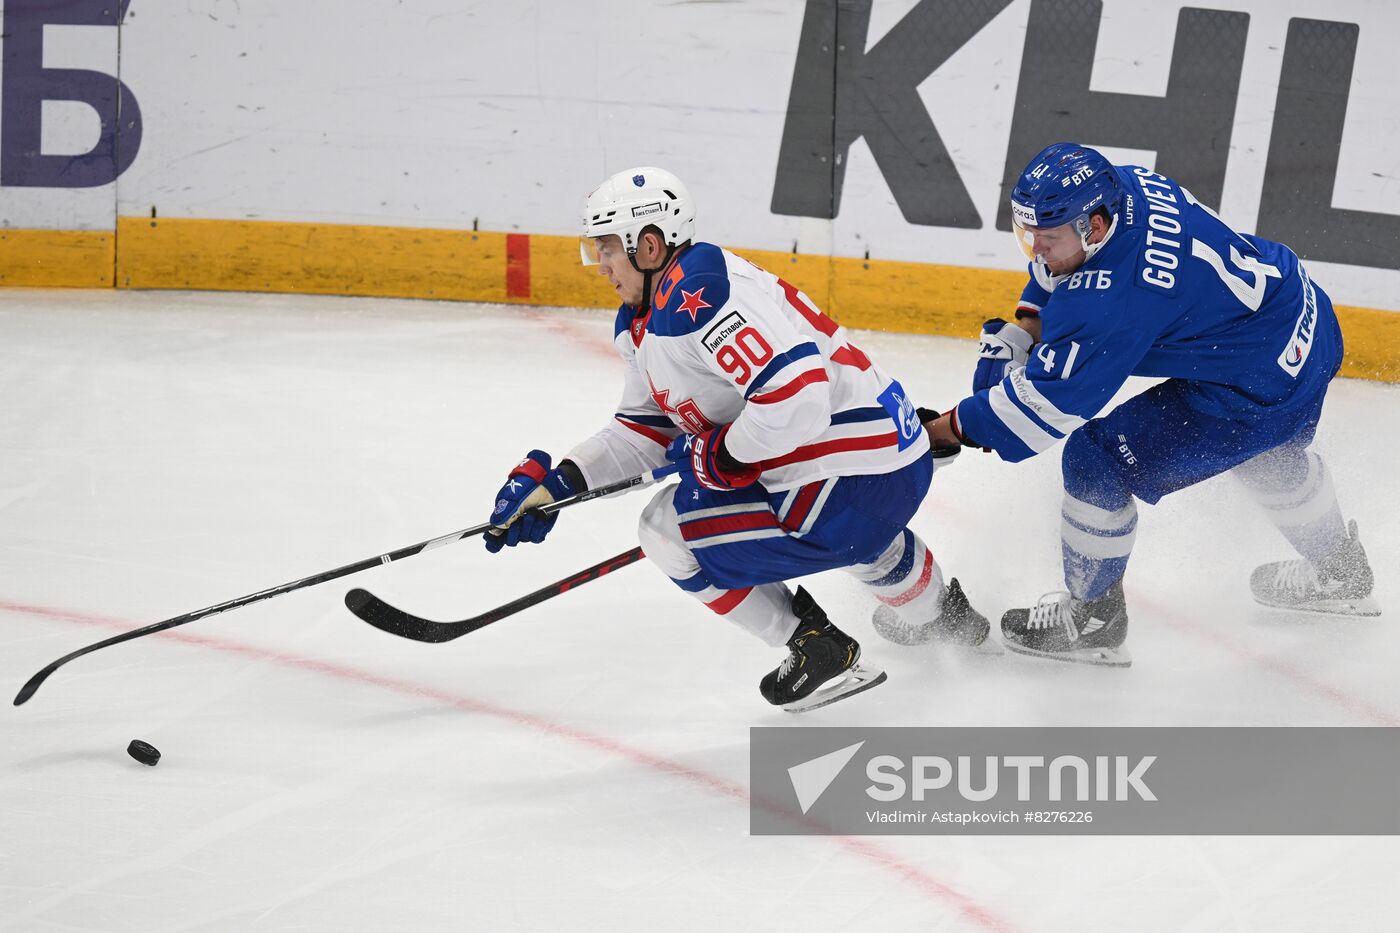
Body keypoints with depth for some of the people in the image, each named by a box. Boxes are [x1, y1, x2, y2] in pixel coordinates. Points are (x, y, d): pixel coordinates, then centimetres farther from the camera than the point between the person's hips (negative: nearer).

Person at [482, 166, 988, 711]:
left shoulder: (697, 293, -25)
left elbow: (797, 396, -33)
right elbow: (646, 430, 17)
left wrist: (716, 457, -18)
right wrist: (552, 483, 7)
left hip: (855, 479, -11)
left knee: (669, 531, -7)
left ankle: (818, 650, 3)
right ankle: (936, 613, 68)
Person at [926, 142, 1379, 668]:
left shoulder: (1115, 298, -33)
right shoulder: (1125, 186, -9)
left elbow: (1047, 402, -28)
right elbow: (1059, 271, 13)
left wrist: (943, 431, -20)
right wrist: (1019, 334, 0)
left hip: (1264, 384, -10)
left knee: (1096, 460, -6)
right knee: (1264, 450, 39)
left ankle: (1093, 617, 13)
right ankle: (1340, 574, 64)